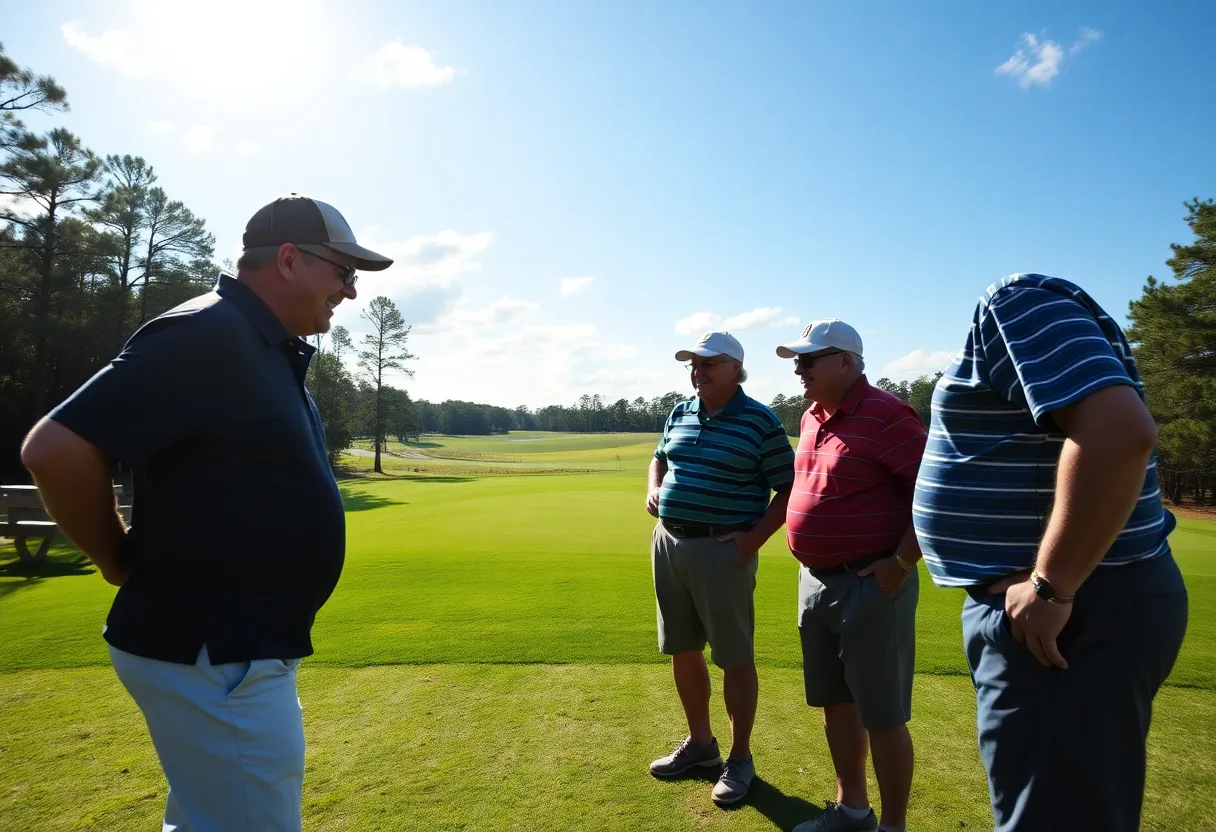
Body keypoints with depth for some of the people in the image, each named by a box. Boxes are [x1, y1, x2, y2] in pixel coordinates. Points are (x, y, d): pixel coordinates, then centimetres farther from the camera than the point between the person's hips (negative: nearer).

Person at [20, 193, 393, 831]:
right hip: (212, 657, -9)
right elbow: (55, 448, -24)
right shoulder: (206, 334, -20)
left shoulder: (270, 347, 10)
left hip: (241, 648, 9)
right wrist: (123, 563, -10)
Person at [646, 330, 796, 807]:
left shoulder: (761, 422, -9)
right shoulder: (679, 414, 10)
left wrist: (756, 537, -16)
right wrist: (653, 489, 6)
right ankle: (699, 743, 36)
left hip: (722, 549, -6)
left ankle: (740, 759, 24)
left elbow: (789, 488, -8)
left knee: (734, 657, 6)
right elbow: (660, 458, 26)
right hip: (667, 542, 7)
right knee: (683, 651, 16)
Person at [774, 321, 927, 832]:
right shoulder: (812, 418, 10)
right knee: (835, 703, 18)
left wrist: (901, 563, -18)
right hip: (815, 581, 8)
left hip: (871, 586, -8)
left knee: (881, 716, 4)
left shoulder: (885, 414, -16)